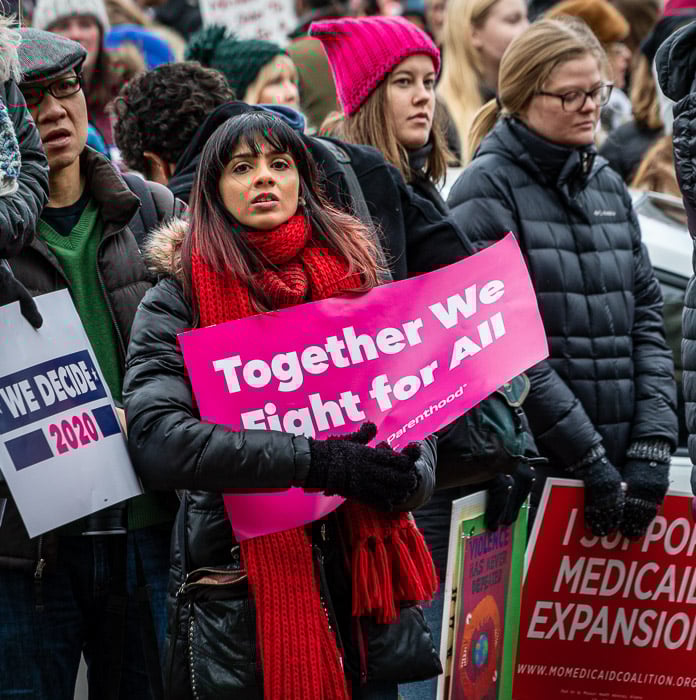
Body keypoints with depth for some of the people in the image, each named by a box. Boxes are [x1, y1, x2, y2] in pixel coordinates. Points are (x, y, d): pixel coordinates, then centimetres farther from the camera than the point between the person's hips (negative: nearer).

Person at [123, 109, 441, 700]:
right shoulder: (180, 298, -2)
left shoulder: (355, 275, 10)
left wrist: (408, 478, -16)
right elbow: (155, 439, -17)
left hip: (361, 577, 3)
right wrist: (317, 460, -24)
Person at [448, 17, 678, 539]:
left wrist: (653, 445, -1)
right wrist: (589, 459, -14)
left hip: (620, 461, 6)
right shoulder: (488, 190, -5)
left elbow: (646, 317, 13)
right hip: (531, 468, -6)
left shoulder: (608, 185, 15)